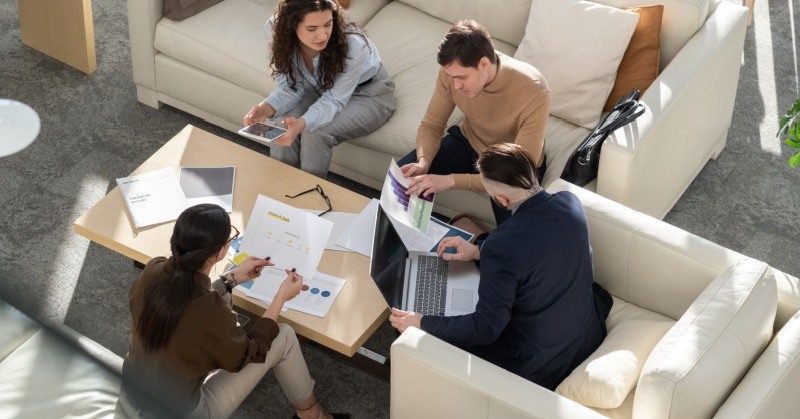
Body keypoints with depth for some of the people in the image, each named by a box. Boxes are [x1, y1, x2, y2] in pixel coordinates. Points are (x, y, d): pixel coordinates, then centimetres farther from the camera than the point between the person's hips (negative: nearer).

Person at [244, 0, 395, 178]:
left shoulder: (352, 46, -36)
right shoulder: (276, 30, -25)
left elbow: (333, 101, -29)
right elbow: (291, 87, -17)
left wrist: (302, 123, -49)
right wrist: (267, 108, -38)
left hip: (368, 93, -4)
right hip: (320, 87, 4)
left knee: (315, 134, -25)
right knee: (282, 127, -22)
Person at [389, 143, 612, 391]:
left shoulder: (502, 246, -31)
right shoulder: (570, 202, -12)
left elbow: (486, 329, -23)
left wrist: (423, 324, -14)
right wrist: (480, 252, 9)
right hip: (589, 340, 6)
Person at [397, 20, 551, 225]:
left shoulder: (534, 94, -37)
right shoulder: (453, 70, -23)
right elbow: (431, 125, -8)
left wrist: (450, 180, -42)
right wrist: (423, 161, -30)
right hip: (468, 142, 4)